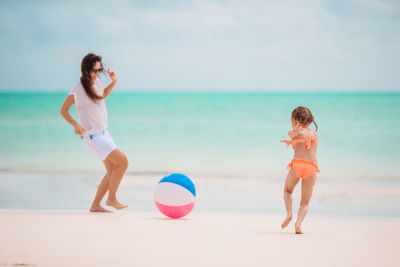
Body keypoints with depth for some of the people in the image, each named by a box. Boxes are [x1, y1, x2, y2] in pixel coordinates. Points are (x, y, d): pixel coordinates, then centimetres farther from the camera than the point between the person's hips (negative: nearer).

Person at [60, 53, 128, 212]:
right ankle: (111, 198, -2)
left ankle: (95, 205, 15)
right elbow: (63, 111, -9)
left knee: (112, 171, 10)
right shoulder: (77, 90, -17)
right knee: (122, 162, -14)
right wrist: (75, 125, -25)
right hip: (92, 137, -9)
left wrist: (113, 82, 10)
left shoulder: (96, 82, 5)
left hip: (103, 133, 9)